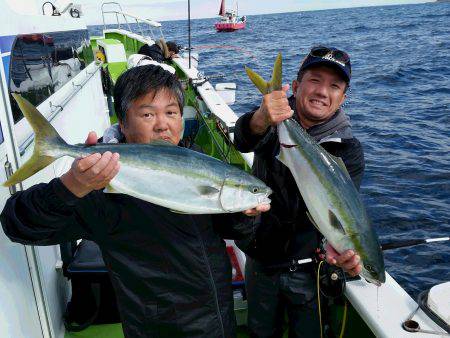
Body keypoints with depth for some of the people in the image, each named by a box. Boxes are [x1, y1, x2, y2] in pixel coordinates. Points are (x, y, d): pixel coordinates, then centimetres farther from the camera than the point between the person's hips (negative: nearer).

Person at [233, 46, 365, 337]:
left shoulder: (349, 150, -13)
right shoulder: (278, 118, -9)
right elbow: (243, 141, -31)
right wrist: (261, 120, -55)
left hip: (308, 270, -1)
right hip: (260, 261, 2)